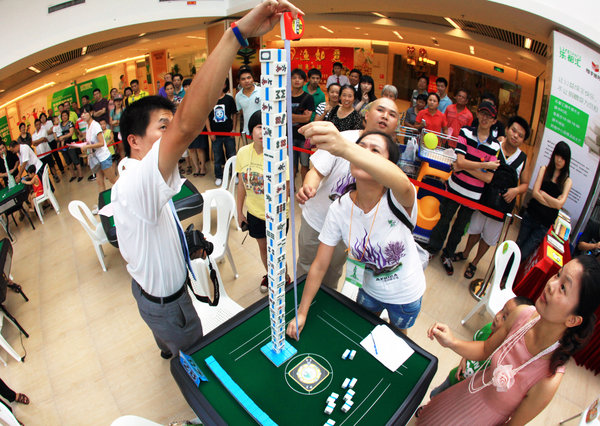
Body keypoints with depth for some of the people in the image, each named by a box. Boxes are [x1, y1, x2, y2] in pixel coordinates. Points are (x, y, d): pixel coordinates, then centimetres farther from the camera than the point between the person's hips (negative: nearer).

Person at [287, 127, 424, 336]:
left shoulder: (399, 200, -33)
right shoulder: (339, 209, -23)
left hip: (406, 295, -2)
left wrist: (345, 147, -76)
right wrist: (302, 312, -10)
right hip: (369, 289, 2)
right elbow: (320, 265, -14)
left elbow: (403, 184, -61)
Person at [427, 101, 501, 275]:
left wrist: (466, 167, -17)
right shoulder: (465, 132, -7)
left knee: (459, 229, 16)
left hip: (473, 195, 1)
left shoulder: (495, 146, -4)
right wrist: (485, 165, -18)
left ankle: (447, 256, 37)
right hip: (455, 188, -1)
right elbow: (460, 162, -18)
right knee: (443, 222, 13)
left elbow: (488, 178, -11)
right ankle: (431, 250, 35)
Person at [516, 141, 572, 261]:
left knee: (523, 255, -6)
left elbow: (560, 204, -8)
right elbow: (534, 192, -6)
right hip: (530, 216, 1)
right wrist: (553, 203, -9)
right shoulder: (544, 169, 5)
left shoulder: (567, 181, 4)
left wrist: (542, 193, -5)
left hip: (545, 224, -1)